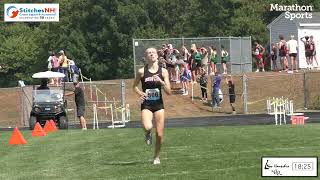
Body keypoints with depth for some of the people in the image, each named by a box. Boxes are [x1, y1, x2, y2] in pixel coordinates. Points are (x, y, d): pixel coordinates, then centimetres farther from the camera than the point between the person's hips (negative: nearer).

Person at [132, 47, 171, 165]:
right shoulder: (142, 71, -3)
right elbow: (134, 86, 13)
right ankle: (148, 134, 11)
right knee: (147, 127, -28)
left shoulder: (163, 71, 0)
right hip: (146, 104, -2)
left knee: (159, 134, 0)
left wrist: (162, 82, -17)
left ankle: (157, 157, 24)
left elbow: (169, 92, 0)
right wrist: (139, 93, -7)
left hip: (159, 104, 2)